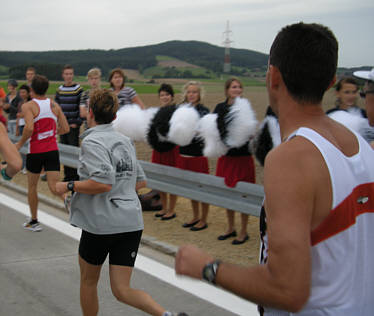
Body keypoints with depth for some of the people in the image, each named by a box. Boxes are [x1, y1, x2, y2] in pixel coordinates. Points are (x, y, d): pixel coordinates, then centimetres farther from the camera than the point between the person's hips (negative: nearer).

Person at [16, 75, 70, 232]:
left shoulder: (28, 106, -9)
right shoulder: (55, 105, 6)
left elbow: (29, 128, -24)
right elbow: (65, 129, 6)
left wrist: (20, 144, -9)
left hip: (35, 151, -3)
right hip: (52, 150, 3)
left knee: (32, 186, 16)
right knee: (54, 187, -1)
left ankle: (34, 221, 26)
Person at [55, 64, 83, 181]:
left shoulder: (78, 89, -6)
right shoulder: (59, 90, 9)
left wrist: (77, 122, -13)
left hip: (73, 126, -5)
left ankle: (75, 175, 3)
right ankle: (67, 175, 17)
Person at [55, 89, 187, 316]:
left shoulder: (93, 141, -10)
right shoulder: (125, 141, 14)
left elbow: (103, 182, -23)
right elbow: (141, 181, 20)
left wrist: (69, 186, -10)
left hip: (101, 223, -6)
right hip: (132, 222, 6)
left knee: (88, 281, 18)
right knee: (122, 291, 4)